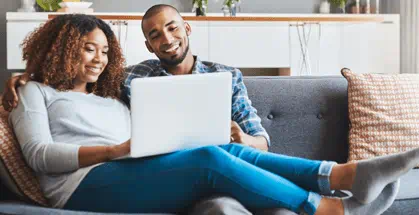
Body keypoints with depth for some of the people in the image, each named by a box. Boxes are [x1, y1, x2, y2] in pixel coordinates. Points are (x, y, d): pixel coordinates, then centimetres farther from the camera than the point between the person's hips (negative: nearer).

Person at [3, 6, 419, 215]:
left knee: (230, 152, -20)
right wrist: (115, 150, -14)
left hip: (132, 177, 6)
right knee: (211, 159, -28)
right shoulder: (35, 91, 18)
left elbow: (147, 149, 18)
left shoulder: (109, 97, 32)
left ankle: (349, 174, -33)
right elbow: (39, 154, 0)